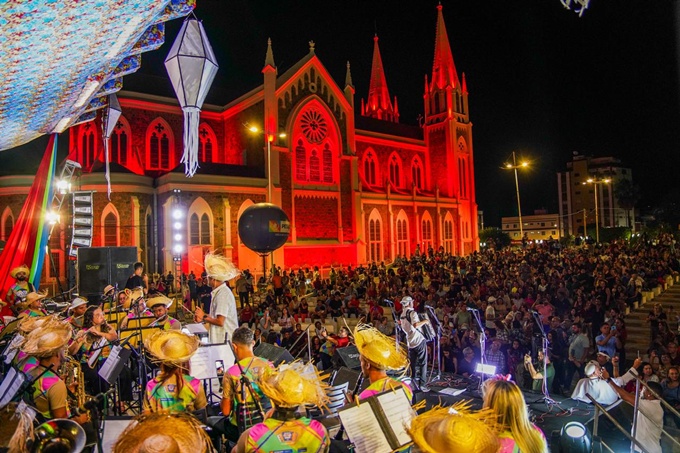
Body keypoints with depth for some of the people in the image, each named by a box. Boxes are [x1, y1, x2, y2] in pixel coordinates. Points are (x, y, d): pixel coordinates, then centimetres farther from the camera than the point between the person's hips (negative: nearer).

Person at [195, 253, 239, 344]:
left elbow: (220, 321, -23)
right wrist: (203, 319, 7)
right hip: (220, 339, 9)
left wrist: (204, 317, -11)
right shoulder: (219, 291, 11)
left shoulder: (222, 294, -19)